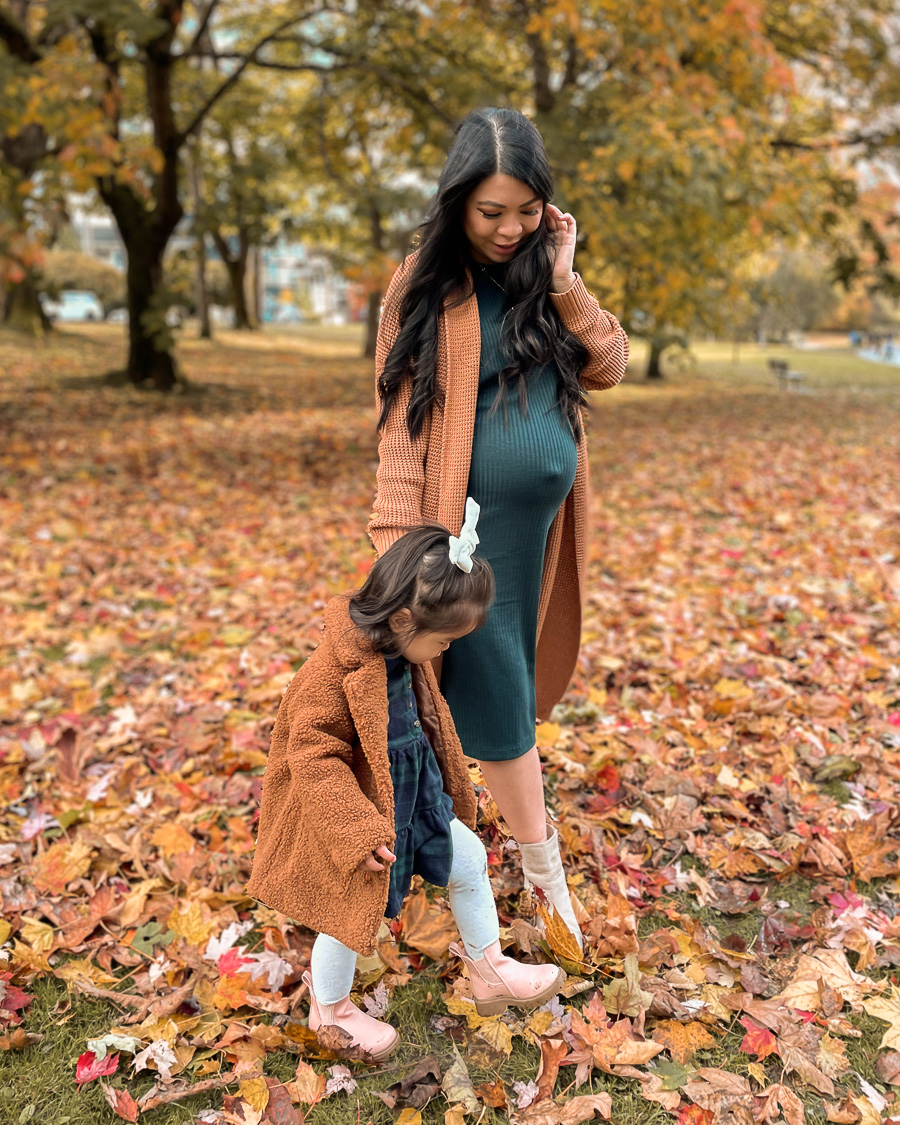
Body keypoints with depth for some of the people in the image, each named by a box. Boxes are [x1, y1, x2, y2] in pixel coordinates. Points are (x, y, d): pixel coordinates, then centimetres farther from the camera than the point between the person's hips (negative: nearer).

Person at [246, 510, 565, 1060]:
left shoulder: (400, 651, -4)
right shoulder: (334, 672, -33)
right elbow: (313, 757, -29)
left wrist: (452, 785, 23)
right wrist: (359, 829, -28)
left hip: (410, 796, 8)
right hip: (355, 808, -8)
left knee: (470, 860, 16)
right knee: (352, 916, 10)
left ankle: (489, 969, 38)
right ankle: (330, 1007, 40)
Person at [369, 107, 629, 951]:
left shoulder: (542, 276, 10)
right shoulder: (425, 285, -4)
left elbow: (609, 368, 2)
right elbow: (401, 421, -9)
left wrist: (564, 281, -8)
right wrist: (397, 538, -16)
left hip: (540, 521, 5)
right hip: (470, 522, -5)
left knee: (504, 682, 14)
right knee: (496, 692, -1)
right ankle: (543, 866, 16)